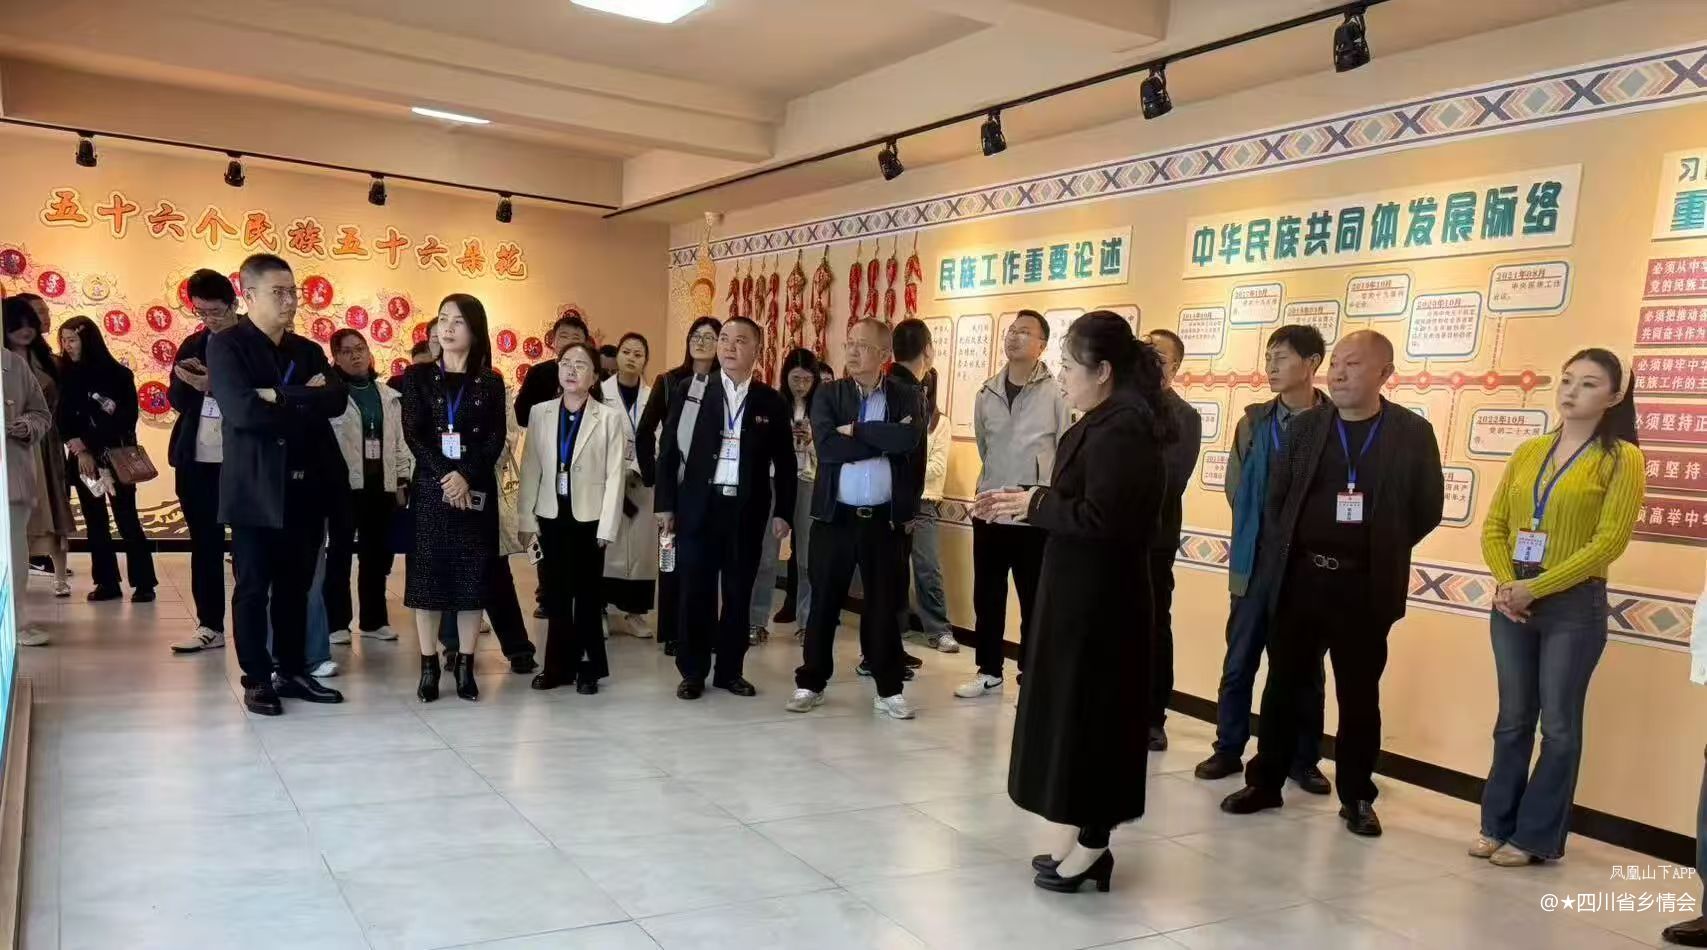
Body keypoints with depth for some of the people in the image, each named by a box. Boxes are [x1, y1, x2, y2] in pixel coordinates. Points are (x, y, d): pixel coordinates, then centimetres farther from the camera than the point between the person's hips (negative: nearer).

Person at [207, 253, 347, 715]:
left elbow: (337, 400, -5)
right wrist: (305, 402, -11)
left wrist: (281, 397, -15)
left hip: (306, 486, 5)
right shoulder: (226, 345, -4)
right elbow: (242, 410, -20)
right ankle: (257, 679, 15)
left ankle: (293, 671, 24)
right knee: (253, 588, 4)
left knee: (296, 586, 13)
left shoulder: (308, 349, 13)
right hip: (256, 488, -5)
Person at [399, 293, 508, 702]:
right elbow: (413, 434, -4)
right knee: (427, 575, 1)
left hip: (476, 491, 0)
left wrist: (467, 477, -16)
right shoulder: (418, 376, 5)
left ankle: (465, 666, 11)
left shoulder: (490, 382, 6)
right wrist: (444, 475, -16)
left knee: (472, 576, 3)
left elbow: (497, 438, -2)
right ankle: (429, 668, 9)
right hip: (430, 488, 0)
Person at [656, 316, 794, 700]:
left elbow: (784, 463, 8)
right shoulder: (690, 390, 2)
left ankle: (730, 670, 20)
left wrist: (783, 511, 3)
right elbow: (669, 449, 2)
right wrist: (666, 503, -2)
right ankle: (693, 672, 16)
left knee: (739, 593, 7)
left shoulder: (771, 401, 5)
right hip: (698, 506, -1)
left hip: (747, 510, 1)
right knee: (695, 592, 4)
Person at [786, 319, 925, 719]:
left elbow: (909, 441, -17)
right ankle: (811, 683, 22)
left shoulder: (908, 396, 2)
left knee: (884, 605, 7)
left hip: (886, 519, 0)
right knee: (824, 602, 8)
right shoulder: (828, 395, 3)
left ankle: (889, 689, 20)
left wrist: (856, 431, -14)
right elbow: (826, 445, -13)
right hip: (835, 516, 1)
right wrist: (884, 440, -14)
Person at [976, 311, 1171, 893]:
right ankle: (1078, 834, 26)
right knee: (1073, 708, 15)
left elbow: (1101, 517, -26)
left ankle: (1091, 843, 15)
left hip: (1096, 598, -10)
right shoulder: (1107, 424, 11)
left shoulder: (1119, 431, -20)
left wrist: (1034, 504, -14)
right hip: (1083, 591, 10)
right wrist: (1024, 505, 3)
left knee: (1087, 711, 1)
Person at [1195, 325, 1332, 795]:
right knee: (1239, 662, 8)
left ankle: (1304, 759, 23)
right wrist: (1258, 531, 1)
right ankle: (1229, 750, 21)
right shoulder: (1254, 420, 3)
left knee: (1304, 666, 10)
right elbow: (1235, 489, 7)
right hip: (1256, 562, 2)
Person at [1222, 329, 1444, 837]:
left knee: (1359, 697, 9)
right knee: (1283, 686, 9)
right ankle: (1264, 783, 21)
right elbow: (1277, 496, 9)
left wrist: (1383, 551, 4)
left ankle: (1356, 797, 23)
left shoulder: (1412, 433, -1)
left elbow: (1427, 508, 2)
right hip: (1300, 578, 2)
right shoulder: (1306, 426, 5)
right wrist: (1284, 552, 5)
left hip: (1364, 586, -2)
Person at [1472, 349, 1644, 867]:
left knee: (1558, 725, 3)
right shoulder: (1528, 452, 10)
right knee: (1513, 719, 11)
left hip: (1574, 607, -4)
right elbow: (1493, 525, 8)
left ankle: (1536, 837, 13)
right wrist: (1505, 584, -8)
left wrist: (1537, 587, -16)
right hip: (1512, 604, 4)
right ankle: (1497, 825, 21)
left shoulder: (1622, 458, -4)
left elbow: (1609, 541, -12)